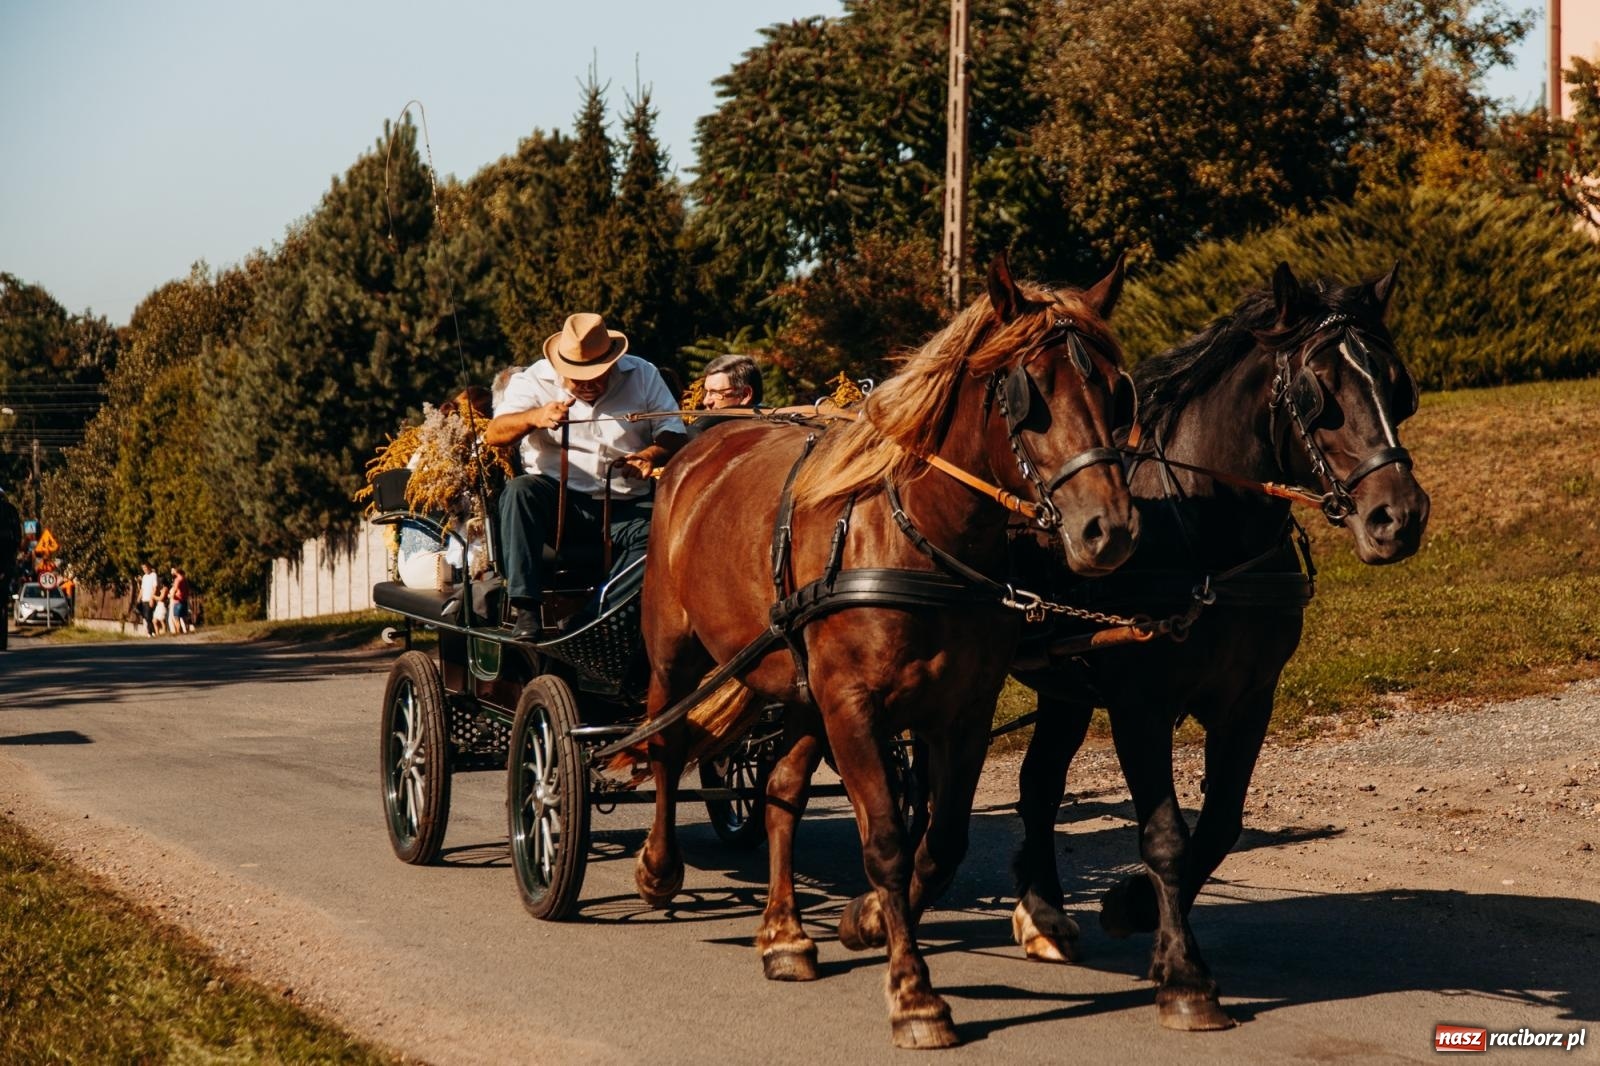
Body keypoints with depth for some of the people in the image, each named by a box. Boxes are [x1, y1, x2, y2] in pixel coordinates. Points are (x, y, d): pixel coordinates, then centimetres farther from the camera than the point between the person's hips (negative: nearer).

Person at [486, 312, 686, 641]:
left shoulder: (642, 376, 6)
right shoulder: (535, 380, 2)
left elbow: (674, 433, 3)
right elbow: (494, 434, -11)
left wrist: (653, 454, -22)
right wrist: (534, 417, -33)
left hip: (624, 506, 0)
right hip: (556, 502, 0)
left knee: (652, 533, -32)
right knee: (519, 491, -32)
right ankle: (525, 611, -35)